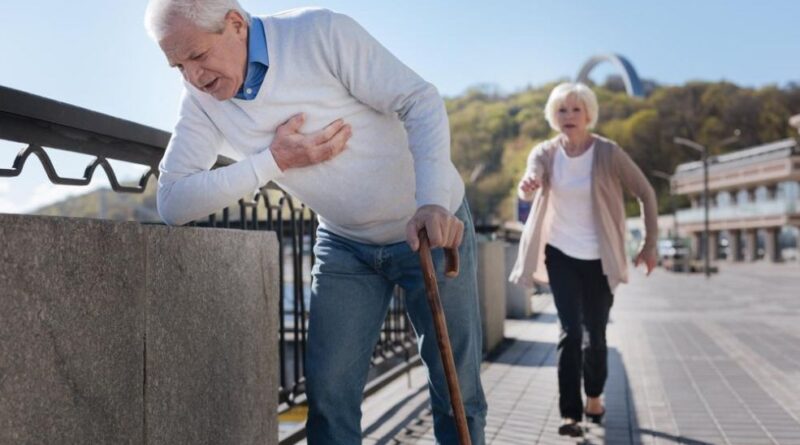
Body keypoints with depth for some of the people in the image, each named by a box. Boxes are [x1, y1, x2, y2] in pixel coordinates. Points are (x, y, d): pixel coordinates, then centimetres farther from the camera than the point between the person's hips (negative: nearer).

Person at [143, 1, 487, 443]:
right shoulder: (200, 100, -8)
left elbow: (420, 101, -22)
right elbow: (171, 202, -13)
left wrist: (433, 202, -37)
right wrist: (273, 161, -23)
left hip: (433, 225, -3)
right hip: (345, 244, 3)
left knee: (457, 388, 4)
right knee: (327, 393, -1)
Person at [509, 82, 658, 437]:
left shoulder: (609, 153, -13)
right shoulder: (545, 153, -8)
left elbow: (646, 194, -5)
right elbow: (529, 187, -27)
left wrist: (650, 244, -5)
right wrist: (527, 186, -52)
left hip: (599, 258, 0)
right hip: (561, 254, 0)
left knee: (596, 334, 9)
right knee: (570, 332, -9)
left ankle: (594, 397, 34)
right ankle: (570, 413, -2)